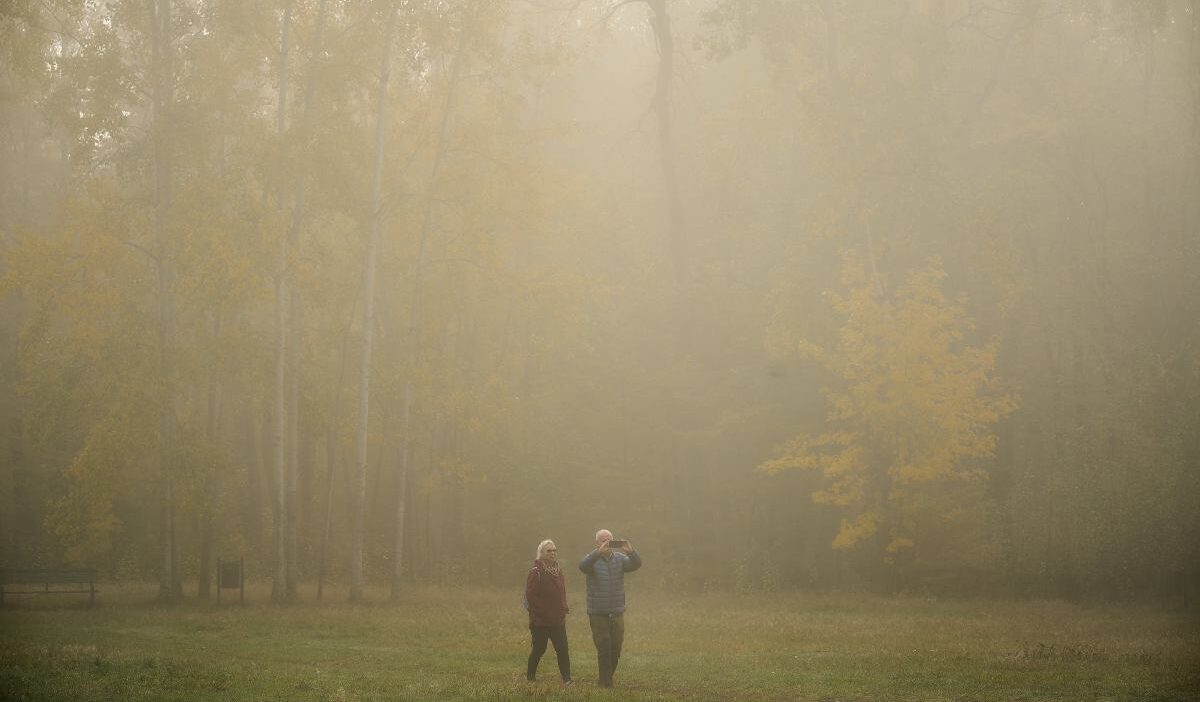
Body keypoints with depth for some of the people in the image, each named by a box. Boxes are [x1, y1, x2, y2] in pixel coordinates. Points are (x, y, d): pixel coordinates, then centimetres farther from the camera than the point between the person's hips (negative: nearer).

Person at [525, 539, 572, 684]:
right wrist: (545, 612, -16)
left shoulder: (559, 570, 12)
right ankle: (530, 676, 20)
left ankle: (567, 678, -1)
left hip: (558, 620, 5)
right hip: (540, 621, -5)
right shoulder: (536, 572, -10)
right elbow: (530, 596, -14)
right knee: (539, 649, 4)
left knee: (563, 650, -3)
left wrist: (564, 609, 6)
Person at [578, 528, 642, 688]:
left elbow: (636, 564, -13)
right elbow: (583, 566, -28)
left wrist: (631, 552, -36)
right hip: (598, 614, -3)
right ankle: (605, 682, 5)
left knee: (616, 649, 8)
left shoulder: (620, 559, 4)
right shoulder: (593, 559, -5)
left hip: (617, 613, 3)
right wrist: (599, 552, -44)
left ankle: (608, 675, 29)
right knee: (603, 649, -4)